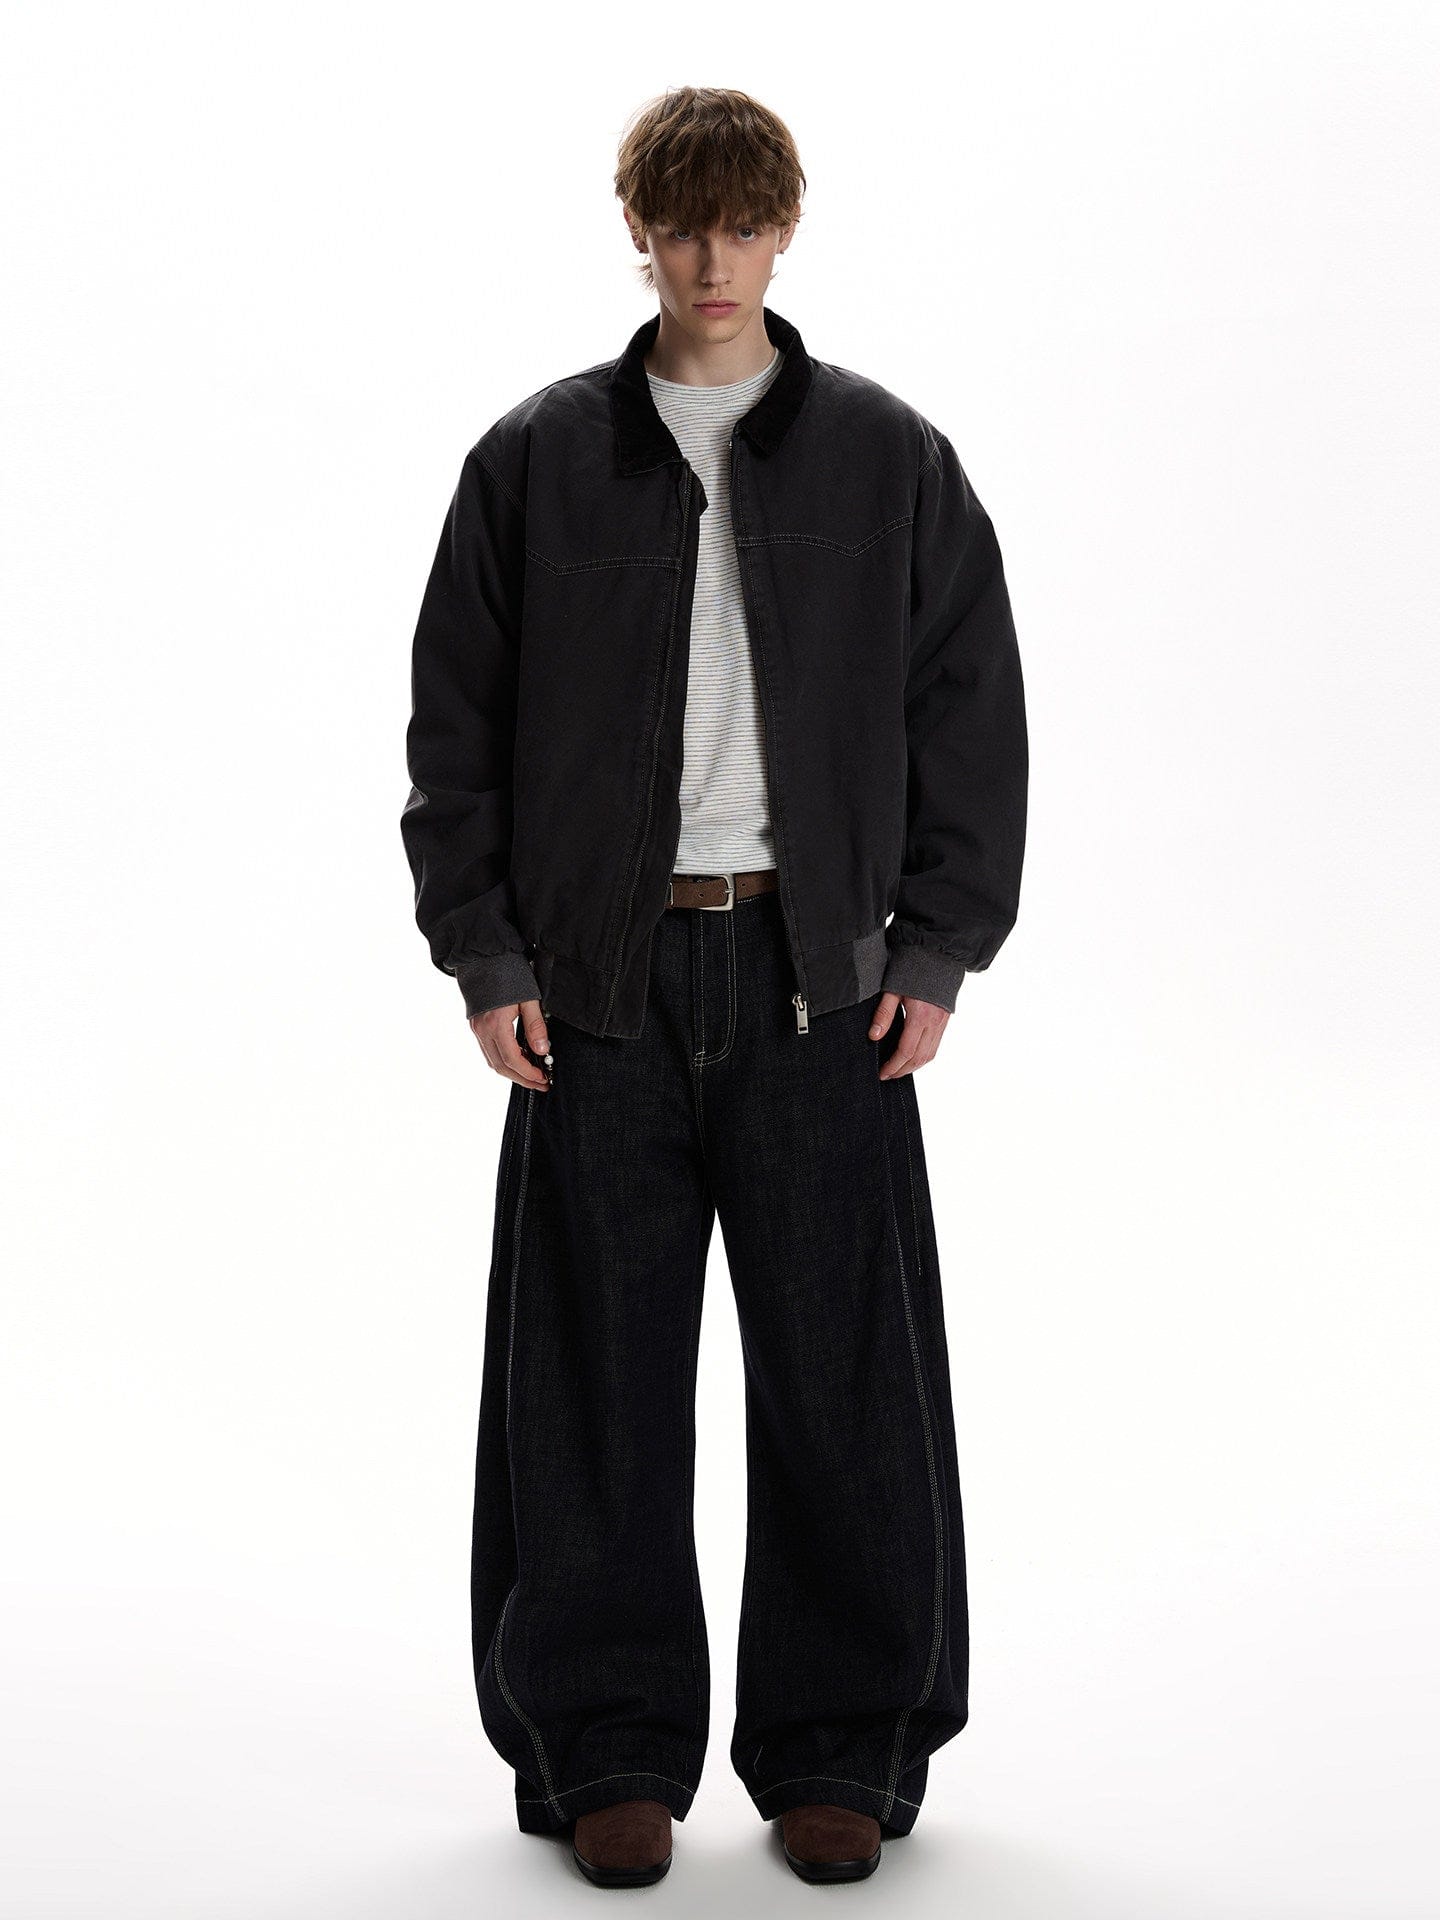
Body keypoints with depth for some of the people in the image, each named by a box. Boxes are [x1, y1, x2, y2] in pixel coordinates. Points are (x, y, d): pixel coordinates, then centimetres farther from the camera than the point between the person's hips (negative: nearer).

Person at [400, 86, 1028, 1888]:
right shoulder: (535, 459, 6)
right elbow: (455, 724, 6)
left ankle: (841, 1750, 15)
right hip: (598, 984, 0)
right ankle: (606, 1752, 16)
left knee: (843, 1370, 2)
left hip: (820, 977, 0)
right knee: (595, 1378, 3)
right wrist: (485, 959, -2)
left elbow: (971, 710, 6)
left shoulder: (889, 458, 6)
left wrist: (936, 952, -2)